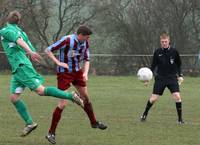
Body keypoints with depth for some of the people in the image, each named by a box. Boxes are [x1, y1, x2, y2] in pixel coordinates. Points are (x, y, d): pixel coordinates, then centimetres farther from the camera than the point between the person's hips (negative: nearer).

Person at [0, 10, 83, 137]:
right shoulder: (21, 32, 20)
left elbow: (19, 40, -23)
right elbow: (32, 51, 19)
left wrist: (30, 52, -38)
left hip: (22, 67, -9)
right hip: (18, 69, 9)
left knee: (41, 90, -14)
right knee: (14, 97, 4)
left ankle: (71, 96, -14)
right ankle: (29, 123, 1)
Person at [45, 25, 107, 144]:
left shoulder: (85, 43, -3)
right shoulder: (66, 40, -23)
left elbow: (87, 59, 8)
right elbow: (48, 50, -16)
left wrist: (85, 73, -9)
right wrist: (58, 62, -24)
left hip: (77, 72, 7)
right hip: (64, 73, -7)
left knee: (86, 97, 18)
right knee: (63, 103, -11)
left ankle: (94, 122, 40)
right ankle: (51, 133, -3)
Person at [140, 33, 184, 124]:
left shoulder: (174, 52, -2)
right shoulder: (157, 52, -1)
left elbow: (179, 65, 10)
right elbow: (153, 65, 7)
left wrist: (180, 76, -1)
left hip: (172, 78, -1)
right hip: (160, 78, 1)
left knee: (177, 96, -18)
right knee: (153, 98, -1)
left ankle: (180, 118, -6)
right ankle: (144, 114, 23)